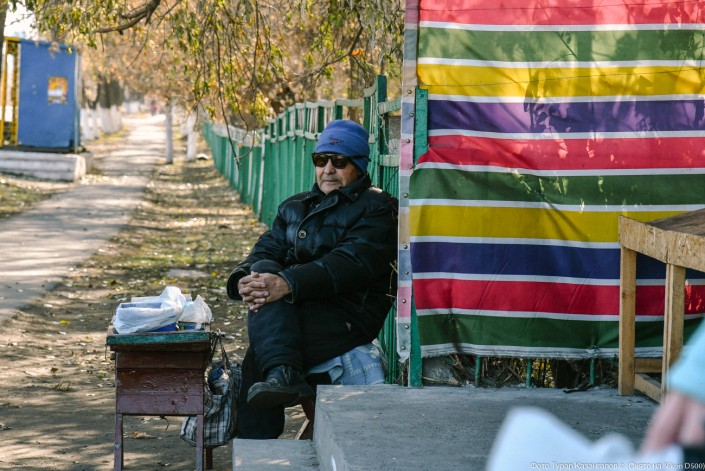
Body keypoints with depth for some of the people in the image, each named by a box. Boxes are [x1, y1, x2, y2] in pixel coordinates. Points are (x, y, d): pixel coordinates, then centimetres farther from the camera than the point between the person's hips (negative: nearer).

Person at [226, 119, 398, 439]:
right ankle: (283, 373, -32)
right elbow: (266, 251, 9)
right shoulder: (295, 208, 23)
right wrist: (246, 278, -16)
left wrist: (286, 284, -29)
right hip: (294, 314, 7)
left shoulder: (376, 209, 0)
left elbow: (349, 264, -16)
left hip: (348, 318, -7)